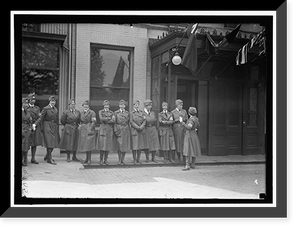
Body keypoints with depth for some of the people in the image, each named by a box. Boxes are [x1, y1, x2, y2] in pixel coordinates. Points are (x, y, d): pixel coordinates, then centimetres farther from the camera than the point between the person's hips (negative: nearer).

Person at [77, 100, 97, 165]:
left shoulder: (92, 113, -6)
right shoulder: (81, 113, 15)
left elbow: (93, 122, -11)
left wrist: (90, 129, -17)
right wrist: (80, 125, 8)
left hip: (89, 130, -7)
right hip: (82, 130, 7)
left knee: (89, 144, -9)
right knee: (84, 145, 10)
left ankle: (89, 159, -3)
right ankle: (87, 158, 23)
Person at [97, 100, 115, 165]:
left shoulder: (111, 112, 14)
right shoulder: (101, 112, 8)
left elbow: (114, 121, -2)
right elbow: (101, 118, -10)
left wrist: (106, 120, -10)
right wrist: (110, 118, -8)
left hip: (110, 130, 2)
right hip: (103, 129, -2)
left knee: (108, 145, 1)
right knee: (102, 145, -6)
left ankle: (106, 160, 8)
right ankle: (101, 160, 2)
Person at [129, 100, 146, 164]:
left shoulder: (142, 112, 13)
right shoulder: (131, 113, 2)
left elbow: (144, 121, 5)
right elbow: (131, 122, -6)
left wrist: (141, 127, -11)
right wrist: (137, 127, -14)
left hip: (141, 130, 4)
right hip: (134, 130, -4)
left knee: (140, 145, 5)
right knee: (134, 146, -3)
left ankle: (138, 159, 13)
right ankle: (134, 159, 5)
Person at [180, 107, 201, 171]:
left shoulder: (191, 119, -19)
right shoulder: (196, 119, 6)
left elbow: (189, 127, -27)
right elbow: (198, 126, 19)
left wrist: (182, 122, -25)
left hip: (189, 135, -9)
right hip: (194, 134, 9)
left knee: (188, 150, -11)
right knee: (194, 150, 12)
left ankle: (187, 165, -15)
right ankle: (193, 164, 19)